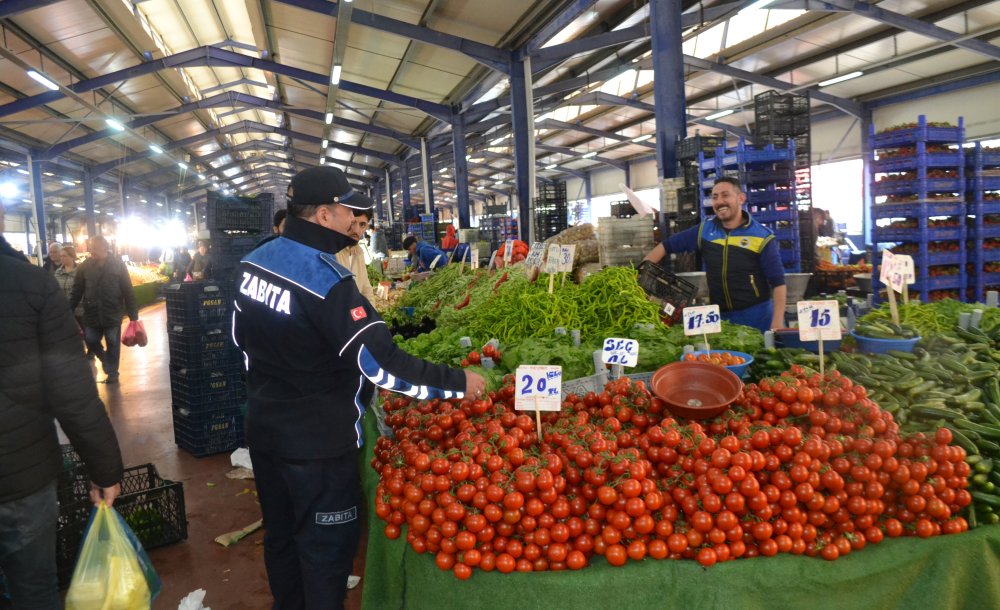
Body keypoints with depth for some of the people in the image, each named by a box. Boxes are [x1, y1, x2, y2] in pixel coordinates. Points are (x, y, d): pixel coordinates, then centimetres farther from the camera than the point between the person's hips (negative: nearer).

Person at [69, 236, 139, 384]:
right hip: (91, 314, 2)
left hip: (112, 314, -2)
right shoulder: (85, 266, -1)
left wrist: (133, 315, -9)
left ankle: (112, 373, 23)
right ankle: (108, 362, 36)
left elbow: (128, 291, -6)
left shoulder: (118, 264, -6)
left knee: (113, 345, 7)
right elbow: (77, 291, 2)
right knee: (91, 342, 8)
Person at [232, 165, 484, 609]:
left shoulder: (253, 261, 0)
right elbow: (380, 364, -30)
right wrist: (458, 382, -21)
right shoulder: (326, 279, -26)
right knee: (325, 548, 9)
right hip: (318, 442, -8)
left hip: (264, 427, 8)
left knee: (280, 534, 24)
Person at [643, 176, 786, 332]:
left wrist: (777, 324, -17)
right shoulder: (704, 230, 1)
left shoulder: (762, 236, -9)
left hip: (757, 316, -3)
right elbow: (666, 246, 6)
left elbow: (778, 282, -8)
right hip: (720, 317, 3)